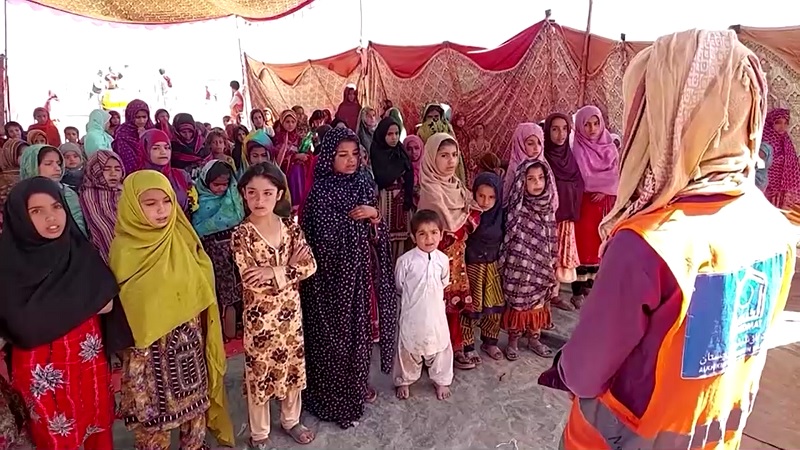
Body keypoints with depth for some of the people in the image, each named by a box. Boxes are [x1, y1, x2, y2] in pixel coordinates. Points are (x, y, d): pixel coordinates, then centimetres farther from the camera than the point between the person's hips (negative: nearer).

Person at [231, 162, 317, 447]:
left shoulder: (290, 227, -2)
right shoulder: (241, 235, -14)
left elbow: (310, 266, -9)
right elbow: (252, 282, -21)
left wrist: (273, 271, -21)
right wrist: (290, 266, -20)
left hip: (291, 311, 4)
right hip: (260, 316, -4)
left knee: (293, 367, 18)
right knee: (260, 373, 11)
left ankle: (291, 421, 41)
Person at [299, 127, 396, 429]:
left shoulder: (364, 185, 3)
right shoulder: (320, 191, -13)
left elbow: (376, 237, 6)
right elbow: (320, 236, -16)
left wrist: (375, 217, -13)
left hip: (359, 270, 5)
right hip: (330, 272, -5)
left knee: (359, 325, 16)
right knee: (333, 330, 7)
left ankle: (358, 383, 36)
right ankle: (333, 392, 25)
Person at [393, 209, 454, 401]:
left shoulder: (443, 259, -8)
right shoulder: (405, 260, -17)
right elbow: (398, 287, -3)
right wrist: (412, 300, 6)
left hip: (436, 314, 3)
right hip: (412, 315, -2)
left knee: (440, 347, 16)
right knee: (408, 349, 14)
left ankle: (441, 381, 39)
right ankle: (403, 381, 37)